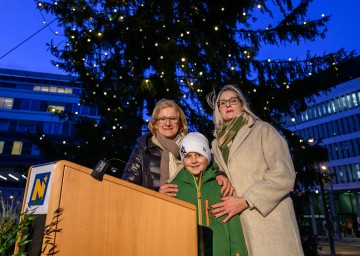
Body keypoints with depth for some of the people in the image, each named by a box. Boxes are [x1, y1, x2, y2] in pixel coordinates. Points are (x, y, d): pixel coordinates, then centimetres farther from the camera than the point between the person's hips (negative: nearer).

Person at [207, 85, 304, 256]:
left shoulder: (263, 130, -1)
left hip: (269, 220, -4)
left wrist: (245, 201, -17)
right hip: (236, 222, 4)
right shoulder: (216, 144, 13)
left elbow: (284, 174, -12)